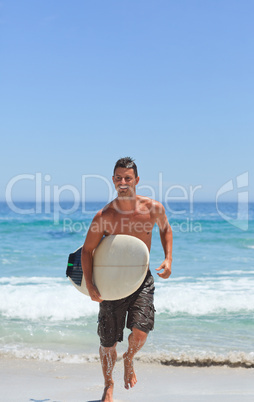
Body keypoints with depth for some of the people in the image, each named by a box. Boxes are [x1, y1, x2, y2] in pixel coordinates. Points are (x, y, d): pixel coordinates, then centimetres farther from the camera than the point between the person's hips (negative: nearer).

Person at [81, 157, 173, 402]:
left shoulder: (153, 208, -11)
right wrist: (89, 285, -16)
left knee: (140, 332, -19)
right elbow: (87, 250, -6)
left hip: (142, 280, 0)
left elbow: (165, 228, 12)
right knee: (108, 343, 7)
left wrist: (168, 259, -1)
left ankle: (129, 360, 18)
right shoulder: (104, 216, -15)